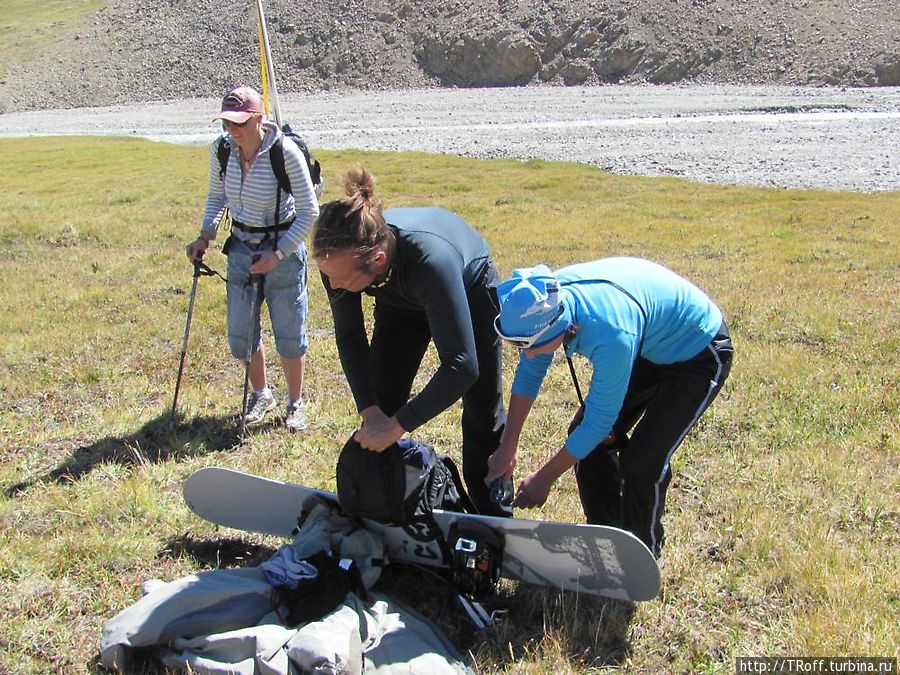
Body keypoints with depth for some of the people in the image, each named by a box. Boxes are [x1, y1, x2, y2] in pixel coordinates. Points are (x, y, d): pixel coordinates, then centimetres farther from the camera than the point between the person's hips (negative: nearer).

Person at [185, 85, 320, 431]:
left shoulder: (286, 152, -21)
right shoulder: (221, 148, -6)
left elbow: (309, 211, -14)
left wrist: (278, 255, -20)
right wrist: (206, 235, -3)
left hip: (283, 248, -4)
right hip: (241, 247, 5)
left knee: (289, 333, 4)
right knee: (240, 334, 8)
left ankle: (295, 403, 25)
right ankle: (260, 394, 33)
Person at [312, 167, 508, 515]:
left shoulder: (430, 259, -49)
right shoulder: (340, 257, -34)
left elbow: (461, 366, -47)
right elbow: (350, 337, -19)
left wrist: (396, 426, -43)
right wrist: (370, 412, -28)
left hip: (470, 293, -4)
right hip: (402, 300, 4)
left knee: (483, 412, 4)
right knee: (380, 408, 0)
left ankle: (493, 521, 21)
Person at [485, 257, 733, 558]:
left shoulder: (610, 334, -43)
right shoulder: (543, 302, -21)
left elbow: (599, 422, -31)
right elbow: (528, 374, -5)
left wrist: (543, 479, -19)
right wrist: (507, 449, -2)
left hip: (698, 354, -7)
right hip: (648, 347, 8)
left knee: (643, 461, -17)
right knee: (586, 437, 3)